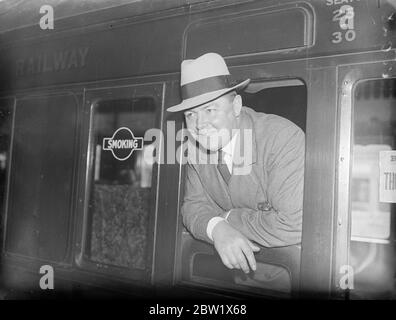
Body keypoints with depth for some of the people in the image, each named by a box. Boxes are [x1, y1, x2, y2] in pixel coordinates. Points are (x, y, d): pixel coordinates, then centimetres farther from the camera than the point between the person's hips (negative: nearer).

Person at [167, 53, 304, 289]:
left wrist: (230, 218, -17)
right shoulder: (198, 145, -4)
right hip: (238, 260, 4)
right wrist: (217, 228, -23)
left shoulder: (284, 138, -24)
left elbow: (294, 226, -29)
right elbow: (194, 205, 0)